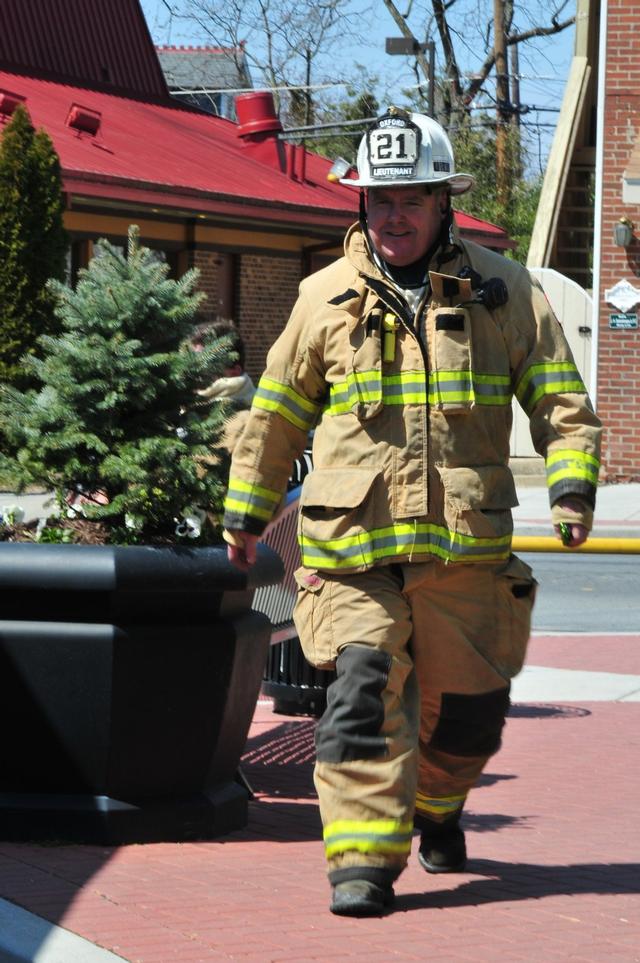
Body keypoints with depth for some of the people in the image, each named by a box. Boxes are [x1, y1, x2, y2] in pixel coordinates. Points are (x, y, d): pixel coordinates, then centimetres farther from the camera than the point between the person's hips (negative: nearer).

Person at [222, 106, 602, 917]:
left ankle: (436, 805, 40)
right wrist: (246, 514, 22)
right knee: (364, 691, -16)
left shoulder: (504, 292, 5)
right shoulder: (327, 297, 7)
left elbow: (561, 401, 7)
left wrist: (571, 486, -10)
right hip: (353, 544, -1)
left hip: (465, 546, 1)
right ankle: (364, 858, -13)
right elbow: (277, 414, 17)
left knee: (468, 705, 11)